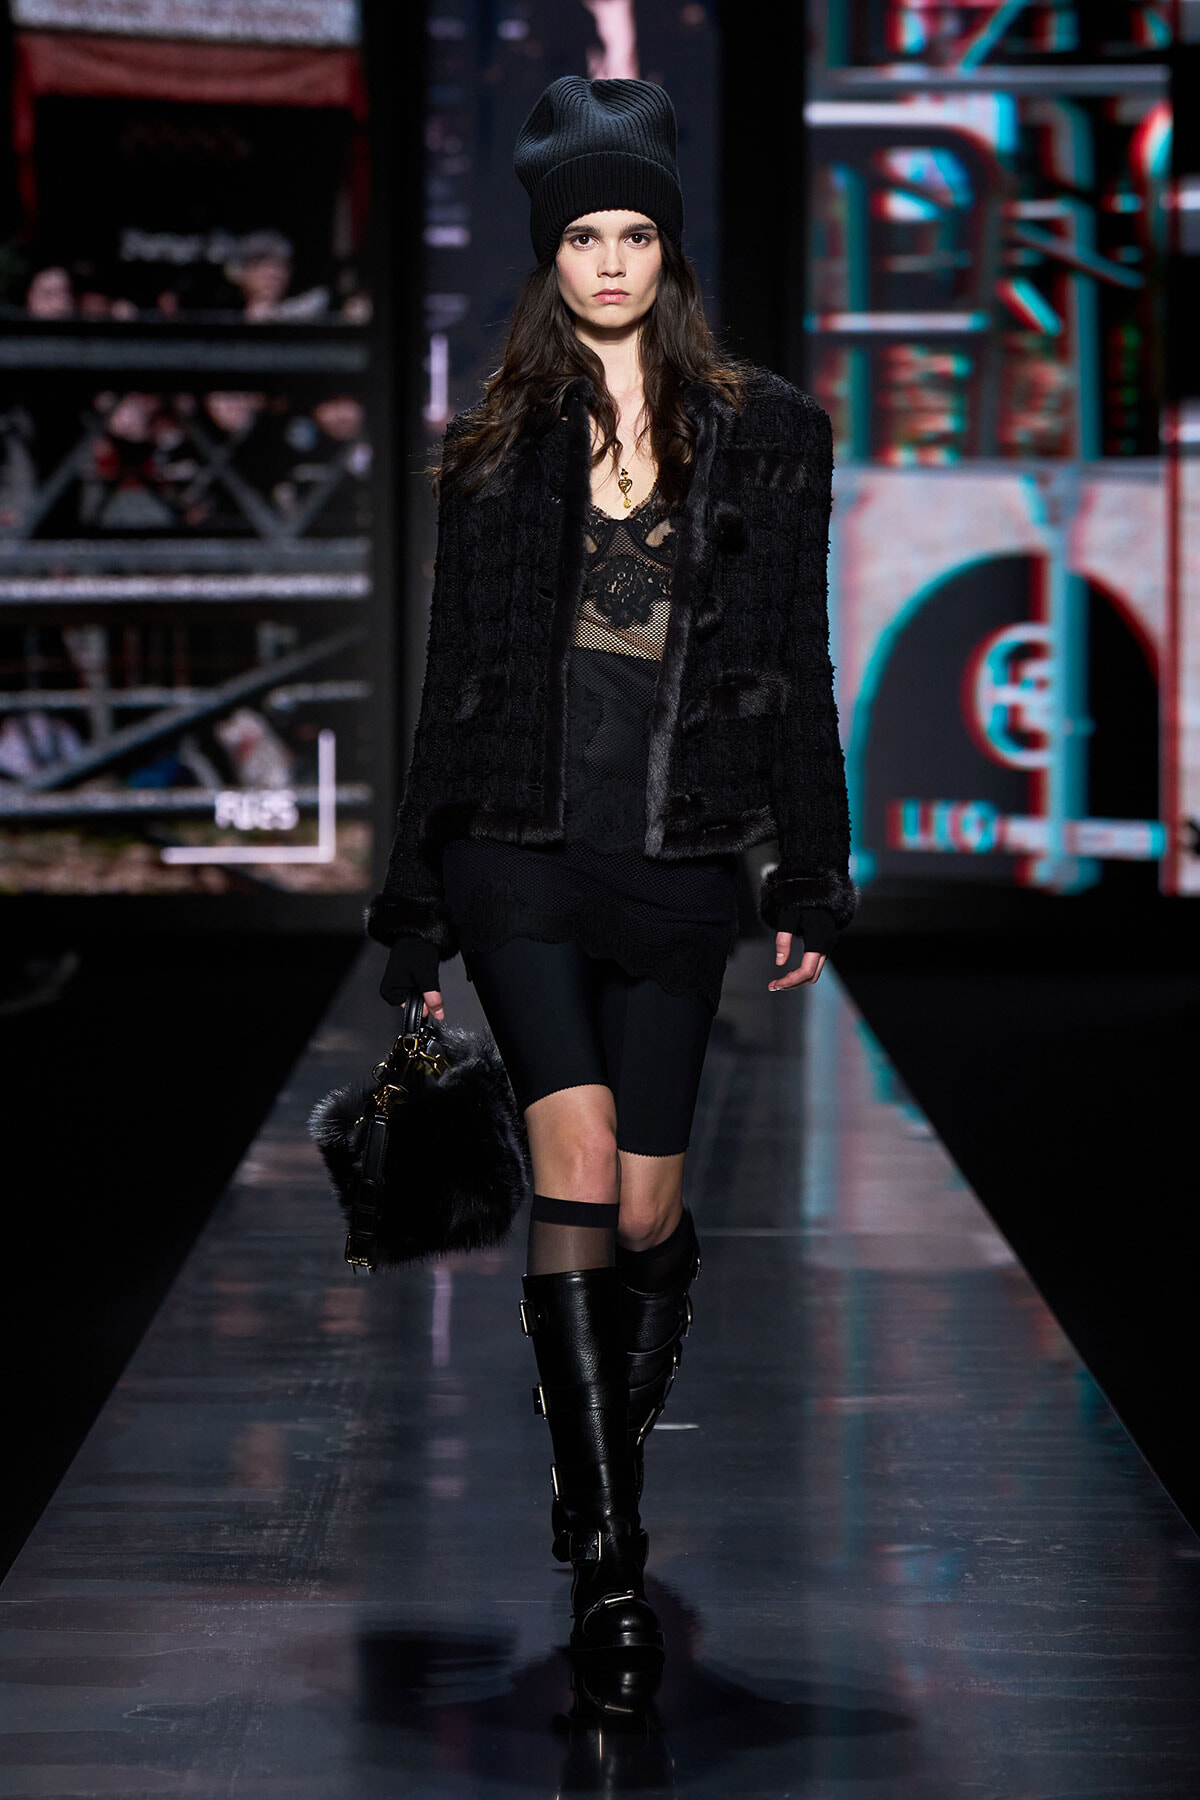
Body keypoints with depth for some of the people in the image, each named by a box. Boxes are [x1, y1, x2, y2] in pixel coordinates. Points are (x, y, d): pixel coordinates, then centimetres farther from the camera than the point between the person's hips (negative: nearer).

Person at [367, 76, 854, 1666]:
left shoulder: (764, 433, 7)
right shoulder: (498, 450, 8)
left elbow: (798, 669, 8)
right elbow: (453, 680, 10)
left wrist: (812, 878, 4)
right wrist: (419, 911, 9)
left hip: (677, 866, 1)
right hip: (521, 858, -1)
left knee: (647, 1206, 3)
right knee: (575, 1164, -15)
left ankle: (614, 1460, 29)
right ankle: (609, 1554, -14)